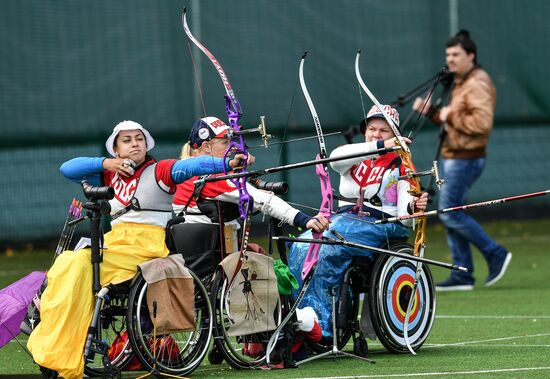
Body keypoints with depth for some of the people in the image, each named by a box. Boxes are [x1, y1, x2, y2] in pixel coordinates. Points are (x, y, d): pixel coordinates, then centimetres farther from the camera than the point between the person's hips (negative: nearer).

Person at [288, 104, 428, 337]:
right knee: (301, 247, -26)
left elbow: (405, 219, -2)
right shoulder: (353, 159, 18)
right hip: (344, 219, 5)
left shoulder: (400, 166, 8)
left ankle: (322, 329, -27)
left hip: (379, 225, -5)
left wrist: (413, 208, -28)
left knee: (323, 250, -31)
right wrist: (381, 146, -21)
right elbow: (335, 157, -10)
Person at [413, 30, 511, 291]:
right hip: (452, 158, 10)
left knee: (450, 214, -10)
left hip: (466, 159, -10)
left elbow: (483, 122, -28)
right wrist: (430, 111, 7)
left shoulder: (477, 85, -16)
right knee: (450, 214, 9)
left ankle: (495, 254, -1)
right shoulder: (461, 83, 17)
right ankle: (462, 276, 11)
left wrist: (451, 116, -19)